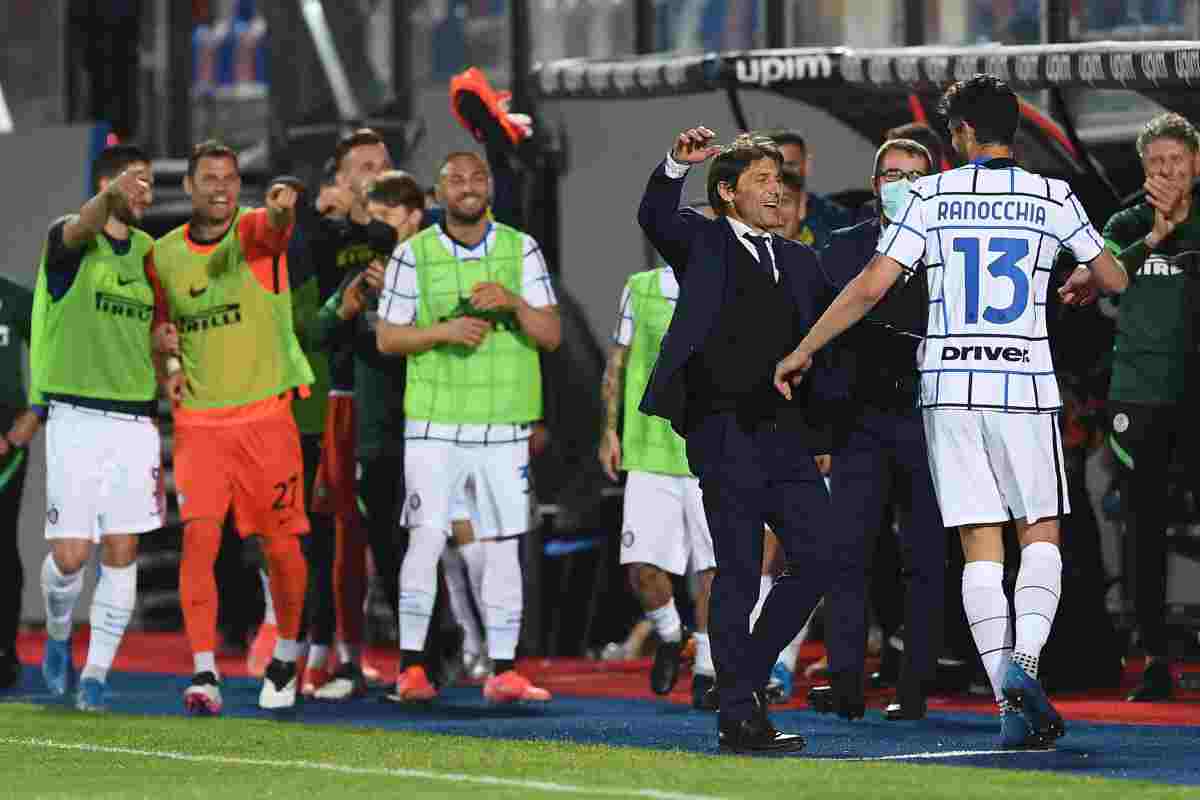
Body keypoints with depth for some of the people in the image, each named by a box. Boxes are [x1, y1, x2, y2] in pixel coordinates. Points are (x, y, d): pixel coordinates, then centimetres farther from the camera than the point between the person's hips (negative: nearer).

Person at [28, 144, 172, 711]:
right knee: (70, 555, -4)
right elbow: (81, 228, -32)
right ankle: (57, 638, 25)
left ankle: (97, 673, 9)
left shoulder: (146, 251, 12)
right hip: (76, 418, -4)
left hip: (134, 420, 4)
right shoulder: (68, 241, -6)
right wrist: (113, 196, -53)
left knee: (121, 553, 0)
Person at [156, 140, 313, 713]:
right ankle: (204, 672, -15)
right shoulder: (164, 254, 6)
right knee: (198, 537, -14)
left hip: (265, 413, -2)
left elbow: (276, 226, -32)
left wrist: (283, 203, -55)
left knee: (280, 546, 6)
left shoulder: (255, 230, -6)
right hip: (198, 420, 2)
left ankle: (286, 656, 28)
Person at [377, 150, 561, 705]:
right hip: (435, 421, -2)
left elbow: (551, 335, 1)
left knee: (503, 545, 2)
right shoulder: (414, 254, 2)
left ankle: (502, 671, 6)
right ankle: (410, 666, -5)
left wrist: (514, 303, -17)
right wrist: (443, 331, -14)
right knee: (426, 537, -10)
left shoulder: (521, 250, 5)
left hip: (505, 422, 2)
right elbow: (387, 336, 2)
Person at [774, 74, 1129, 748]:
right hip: (1026, 387, 0)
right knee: (1042, 534, 10)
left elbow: (871, 287, -4)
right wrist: (1083, 284, 38)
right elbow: (1115, 277, 13)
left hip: (950, 387, 0)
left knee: (981, 547, 3)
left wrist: (802, 352, 6)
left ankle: (1012, 702, -6)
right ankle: (1024, 661, -15)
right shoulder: (1053, 198, 3)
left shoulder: (933, 196, 0)